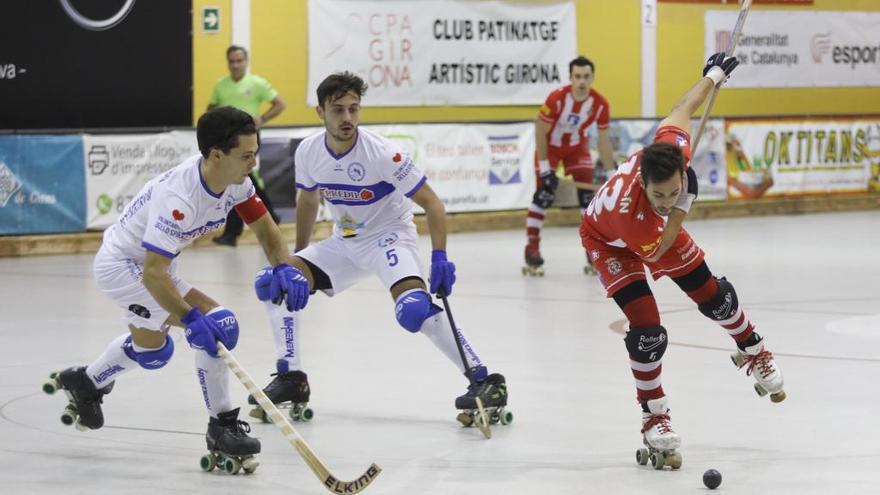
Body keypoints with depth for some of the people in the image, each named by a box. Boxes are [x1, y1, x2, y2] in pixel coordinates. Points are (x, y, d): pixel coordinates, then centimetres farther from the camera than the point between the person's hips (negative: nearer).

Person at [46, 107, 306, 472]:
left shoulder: (236, 181, -12)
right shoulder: (178, 196, -36)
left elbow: (263, 225, 1)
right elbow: (153, 274, -39)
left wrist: (282, 268, -16)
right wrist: (191, 318, -46)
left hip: (149, 265, 9)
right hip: (122, 266, -9)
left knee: (152, 349, 28)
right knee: (217, 325, -21)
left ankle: (84, 383, 54)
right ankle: (222, 428, -14)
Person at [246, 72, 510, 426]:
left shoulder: (382, 153, -23)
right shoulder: (308, 153, -8)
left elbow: (431, 203, -18)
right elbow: (308, 200, 13)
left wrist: (440, 258, -29)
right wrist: (297, 257, 20)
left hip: (390, 237, -6)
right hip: (343, 243, 6)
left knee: (413, 309, -33)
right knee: (273, 283, -9)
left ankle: (484, 381, -25)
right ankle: (291, 380, 3)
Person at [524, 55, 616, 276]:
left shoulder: (600, 104, -21)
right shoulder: (556, 98, -32)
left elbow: (604, 140, -10)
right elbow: (541, 131, -21)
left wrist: (612, 173, -9)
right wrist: (544, 165, -22)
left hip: (577, 147, 3)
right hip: (549, 145, -3)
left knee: (588, 195, -4)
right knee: (543, 195, -14)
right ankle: (532, 251, -9)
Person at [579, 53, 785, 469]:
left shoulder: (673, 147, -38)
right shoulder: (628, 211, -48)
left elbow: (681, 110, -16)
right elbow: (660, 254, -30)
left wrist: (715, 75, -1)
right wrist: (682, 202, -33)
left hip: (653, 225, 5)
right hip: (608, 241, -5)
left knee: (712, 295, 14)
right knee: (647, 329, -16)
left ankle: (753, 353, 43)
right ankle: (654, 416, 4)